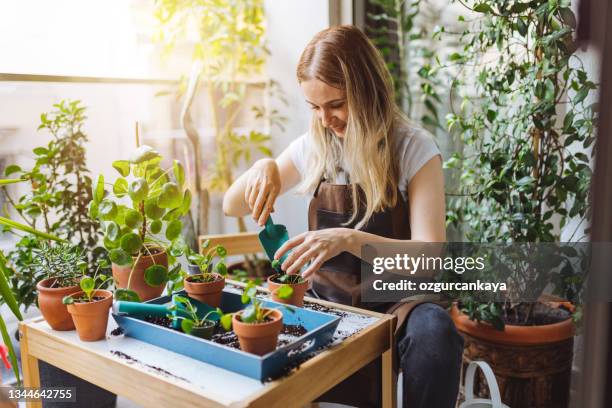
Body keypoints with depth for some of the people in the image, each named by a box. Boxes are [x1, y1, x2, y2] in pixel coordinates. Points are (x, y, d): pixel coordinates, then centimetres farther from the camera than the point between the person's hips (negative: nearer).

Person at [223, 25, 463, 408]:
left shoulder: (415, 150, -9)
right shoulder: (314, 146, 3)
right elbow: (232, 206, 9)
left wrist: (350, 239, -35)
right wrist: (263, 168, -13)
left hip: (391, 304, -3)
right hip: (326, 301, 4)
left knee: (434, 331, -35)